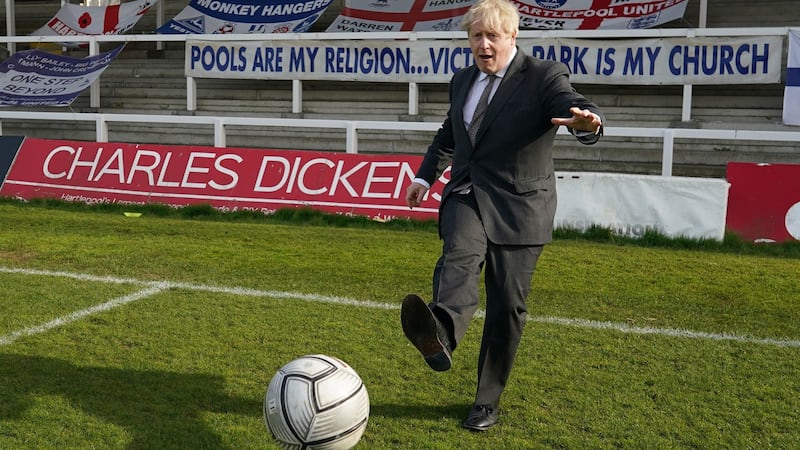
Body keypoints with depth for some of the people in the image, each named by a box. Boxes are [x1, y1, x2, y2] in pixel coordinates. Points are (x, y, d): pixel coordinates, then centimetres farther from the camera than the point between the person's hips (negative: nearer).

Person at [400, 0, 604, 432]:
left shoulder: (545, 76, -6)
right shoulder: (462, 80, 13)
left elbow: (573, 104, -26)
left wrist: (587, 122, -49)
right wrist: (425, 175, 35)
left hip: (517, 206, -3)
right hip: (466, 197, 4)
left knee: (506, 307, 1)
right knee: (459, 259, -29)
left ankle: (487, 400, 15)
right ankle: (439, 335, -57)